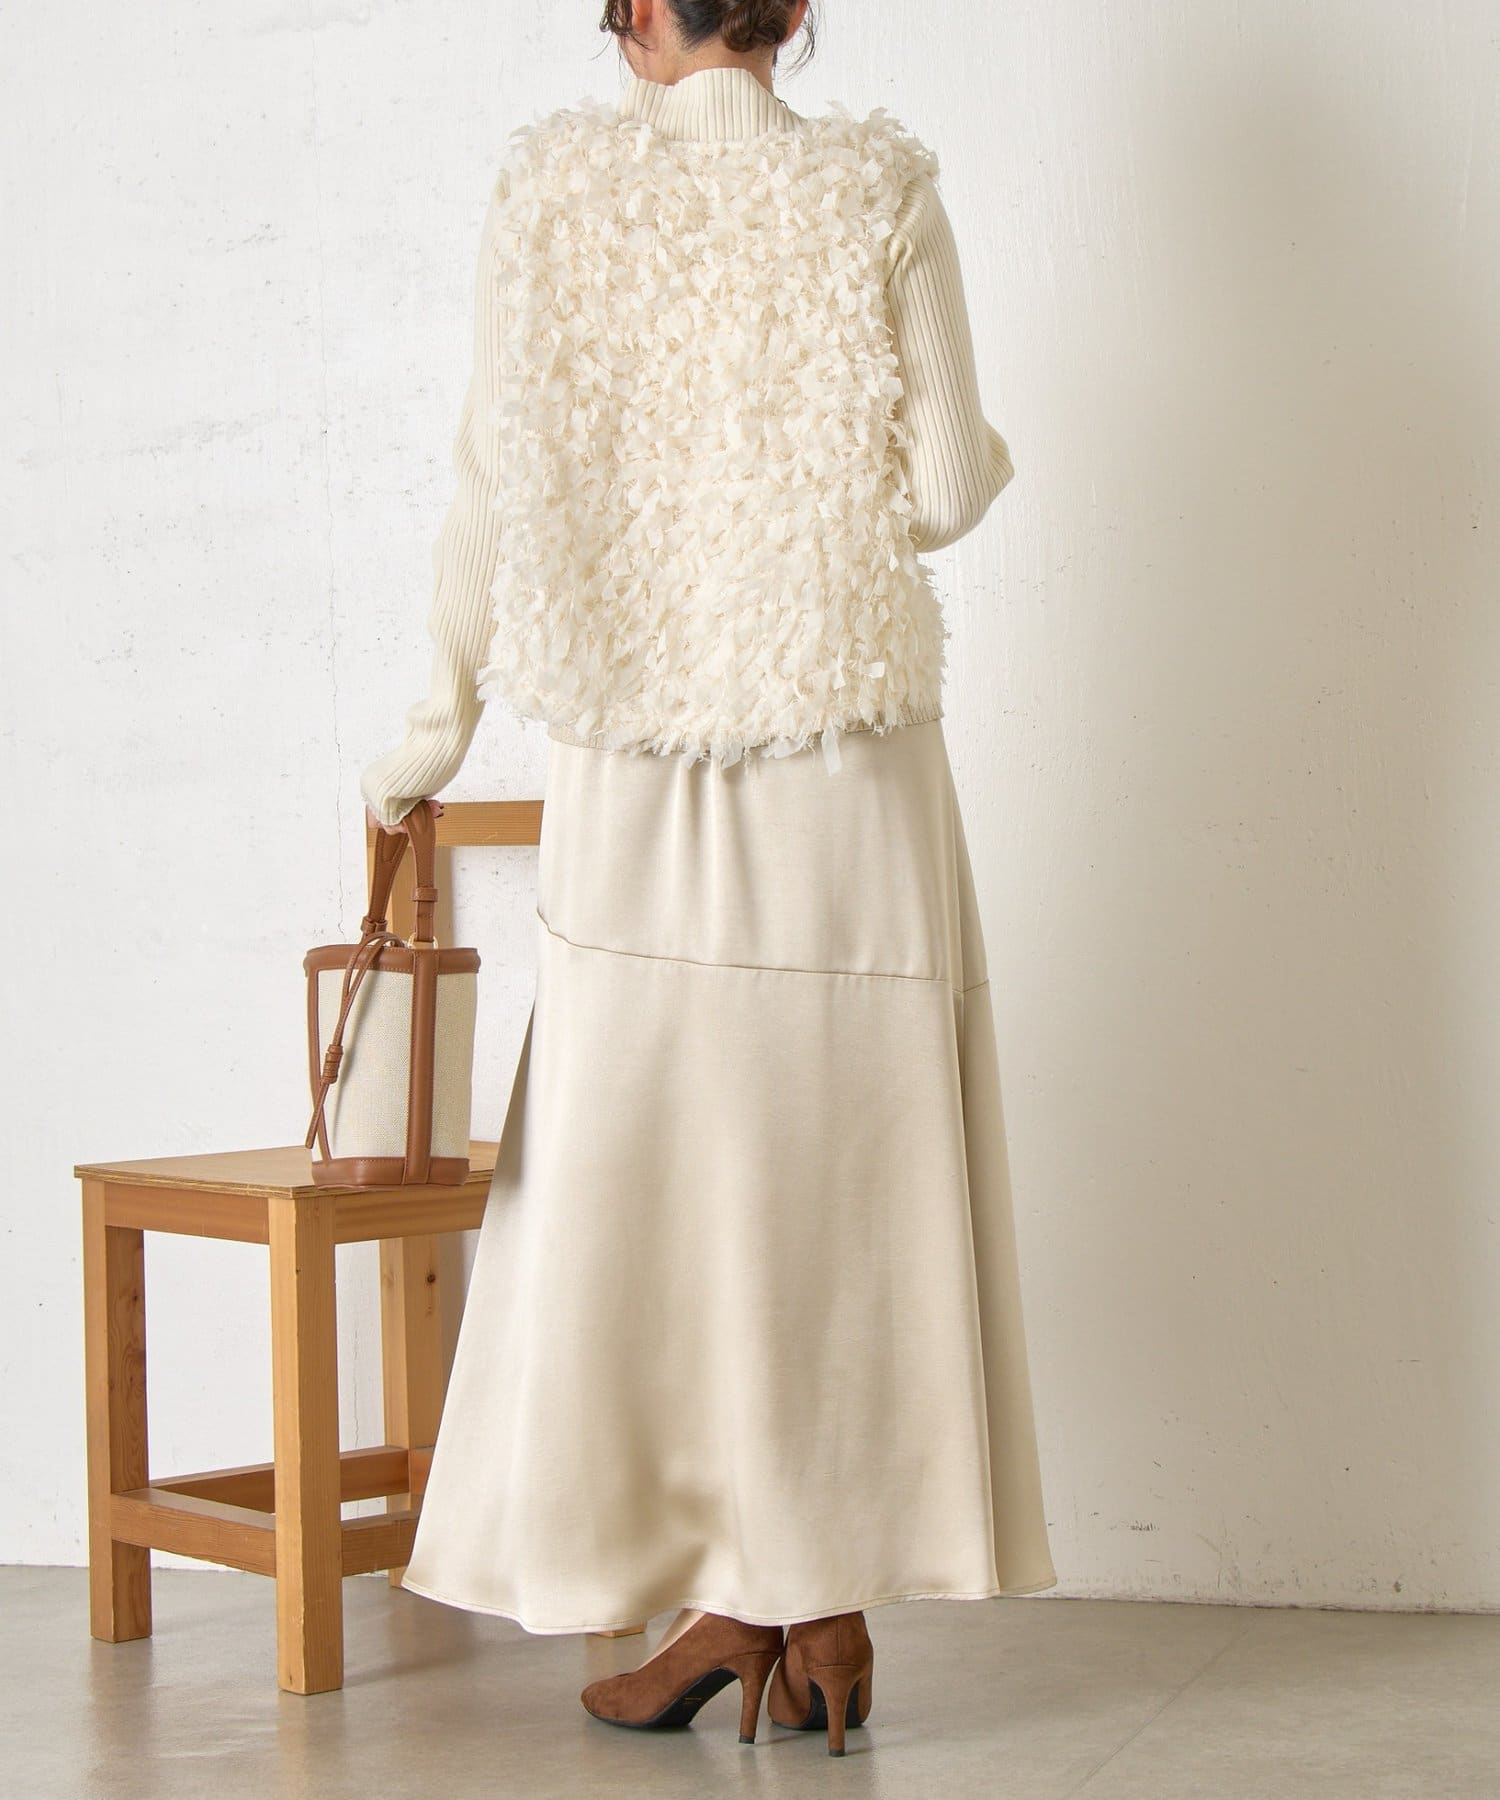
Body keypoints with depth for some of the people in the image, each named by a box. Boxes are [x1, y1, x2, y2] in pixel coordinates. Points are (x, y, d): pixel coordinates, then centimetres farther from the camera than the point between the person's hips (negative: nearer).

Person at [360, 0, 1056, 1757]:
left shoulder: (550, 186, 0)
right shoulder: (880, 189, -1)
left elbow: (496, 483, 0)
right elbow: (940, 491, -4)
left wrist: (433, 731, 10)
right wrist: (989, 458, 20)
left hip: (635, 755, 0)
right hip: (848, 753, 0)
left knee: (651, 1160, 8)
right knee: (845, 1156, 7)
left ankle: (725, 1591, 11)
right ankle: (834, 1605, 11)